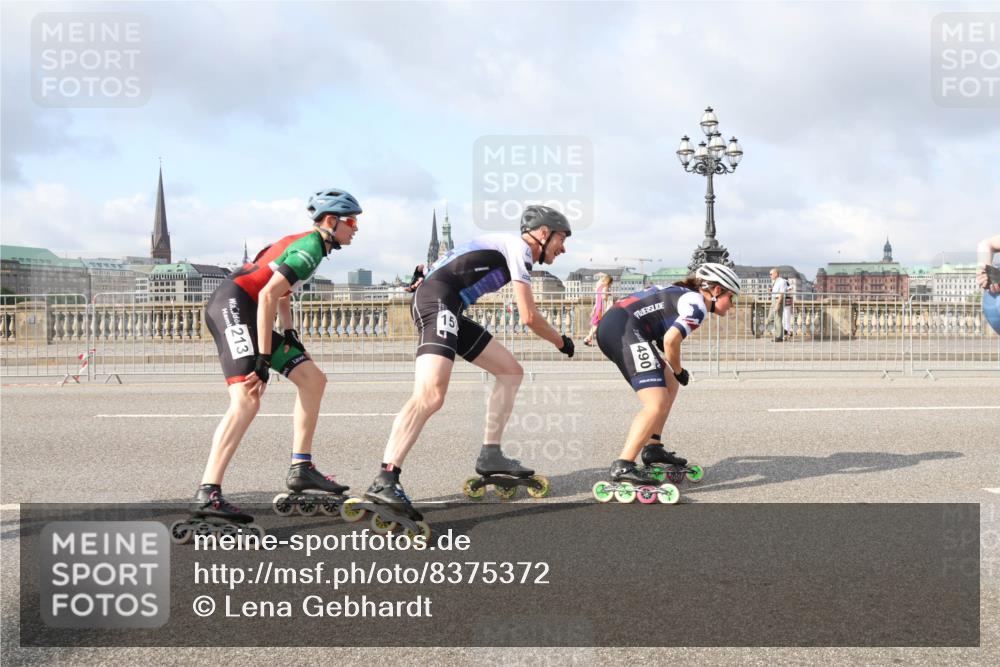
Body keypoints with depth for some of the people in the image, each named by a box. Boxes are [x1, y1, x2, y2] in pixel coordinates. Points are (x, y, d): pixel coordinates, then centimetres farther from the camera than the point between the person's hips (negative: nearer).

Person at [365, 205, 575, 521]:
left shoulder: (510, 248, 26)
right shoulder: (518, 247, -3)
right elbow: (528, 317, -5)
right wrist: (561, 342, 8)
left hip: (451, 311, 11)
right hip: (437, 301, -11)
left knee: (510, 371, 14)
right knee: (431, 394, -27)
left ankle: (490, 455, 16)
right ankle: (385, 481, -35)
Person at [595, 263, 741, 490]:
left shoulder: (682, 294, 25)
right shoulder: (698, 304, -3)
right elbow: (670, 339, -17)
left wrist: (673, 373, 16)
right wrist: (678, 371, 0)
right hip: (625, 329, -10)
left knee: (670, 386, 23)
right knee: (657, 404, -16)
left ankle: (652, 448, 27)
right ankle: (623, 467, -21)